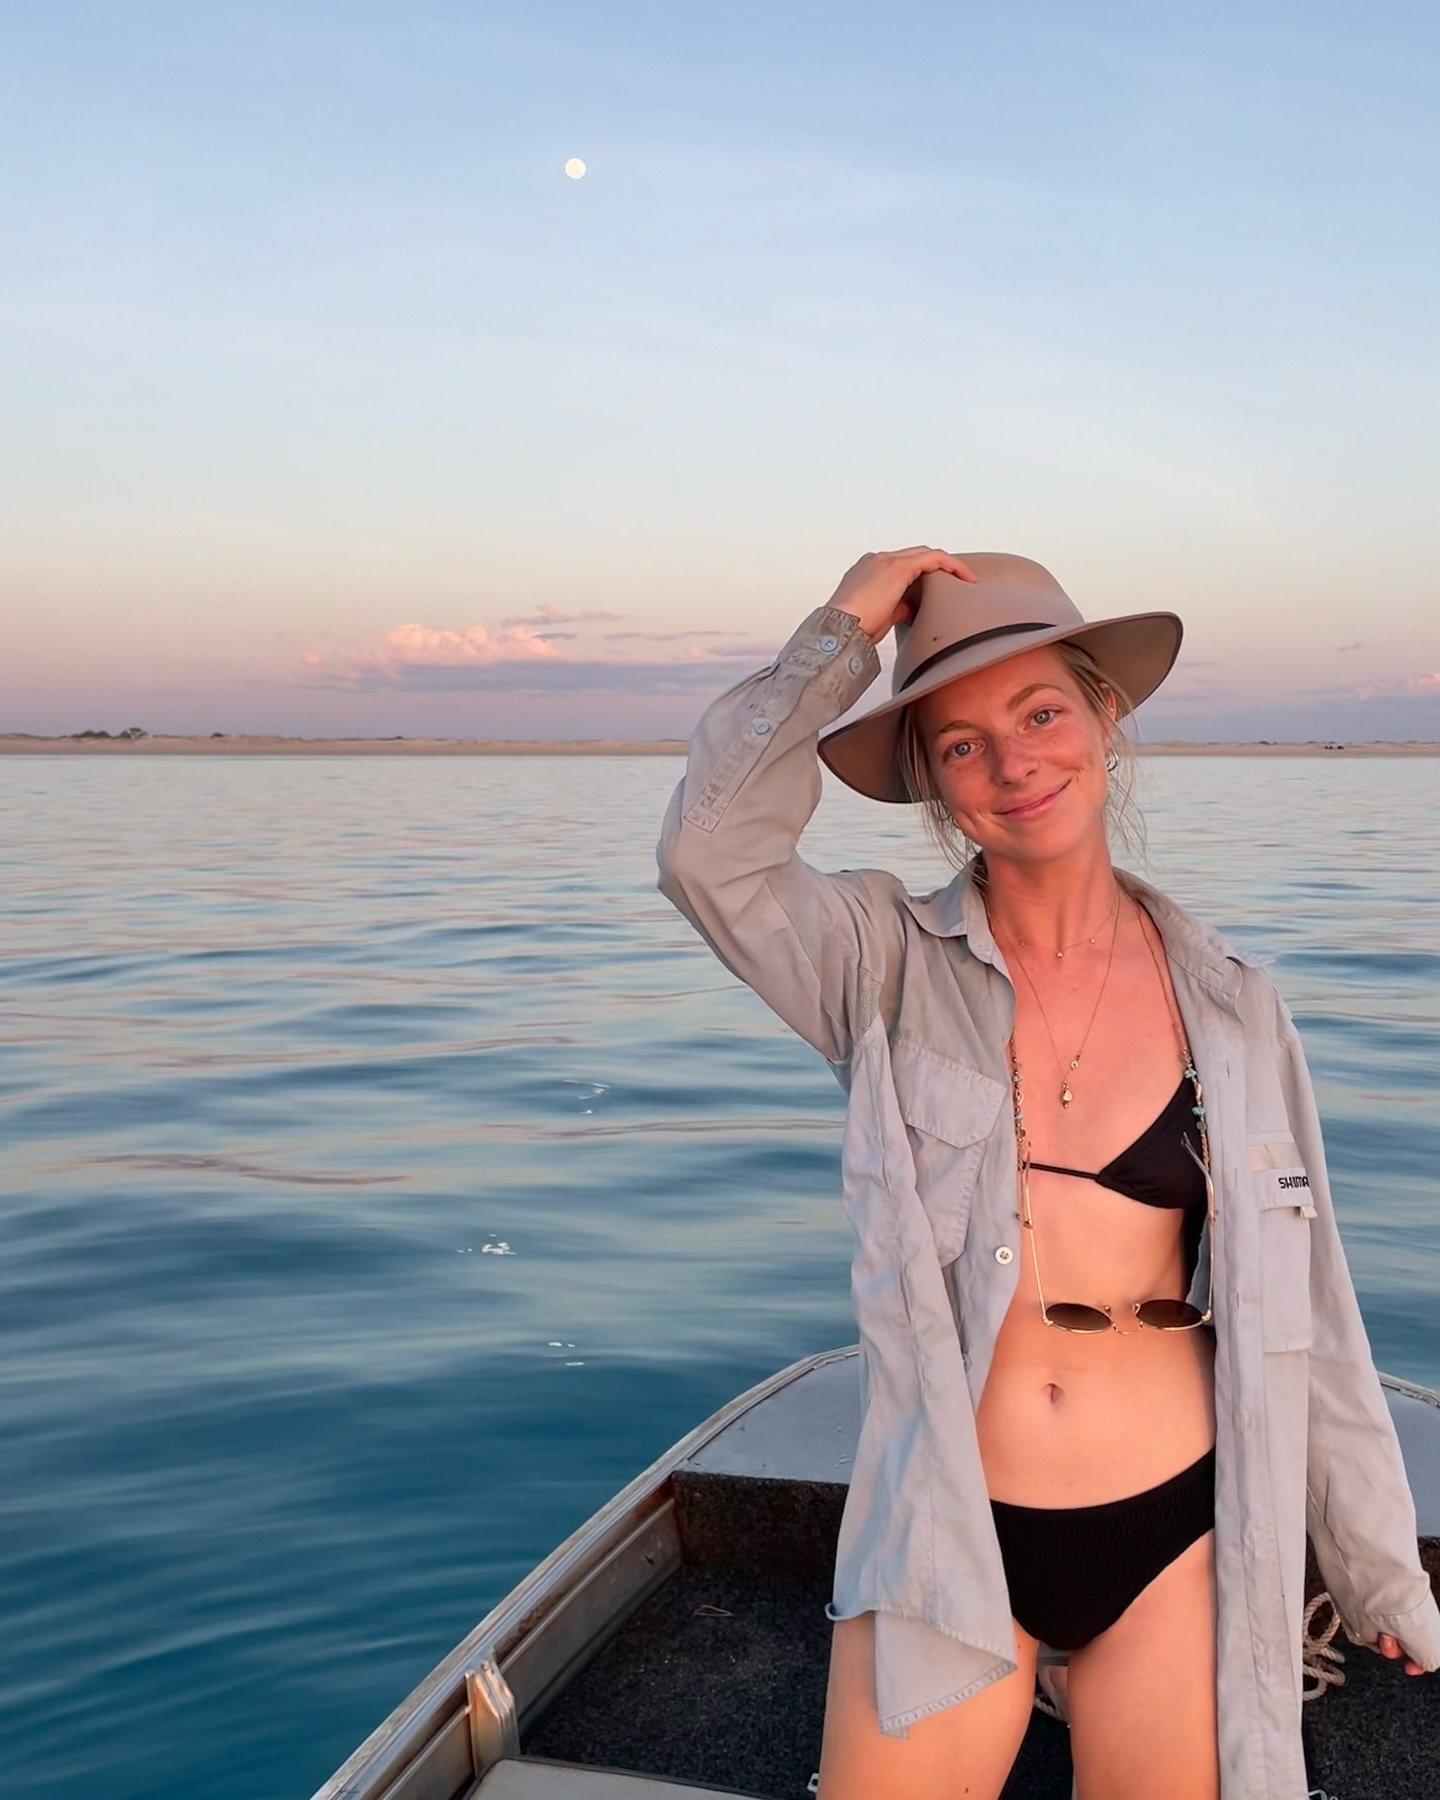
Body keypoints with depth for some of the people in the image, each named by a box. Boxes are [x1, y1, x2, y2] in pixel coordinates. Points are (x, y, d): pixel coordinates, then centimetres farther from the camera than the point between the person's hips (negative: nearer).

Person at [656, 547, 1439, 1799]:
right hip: (944, 1543, -1)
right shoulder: (890, 967, -5)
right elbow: (709, 854, -25)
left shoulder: (1230, 1004, -1)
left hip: (1178, 1540, 2)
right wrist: (843, 635, -18)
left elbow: (1301, 1304, 5)